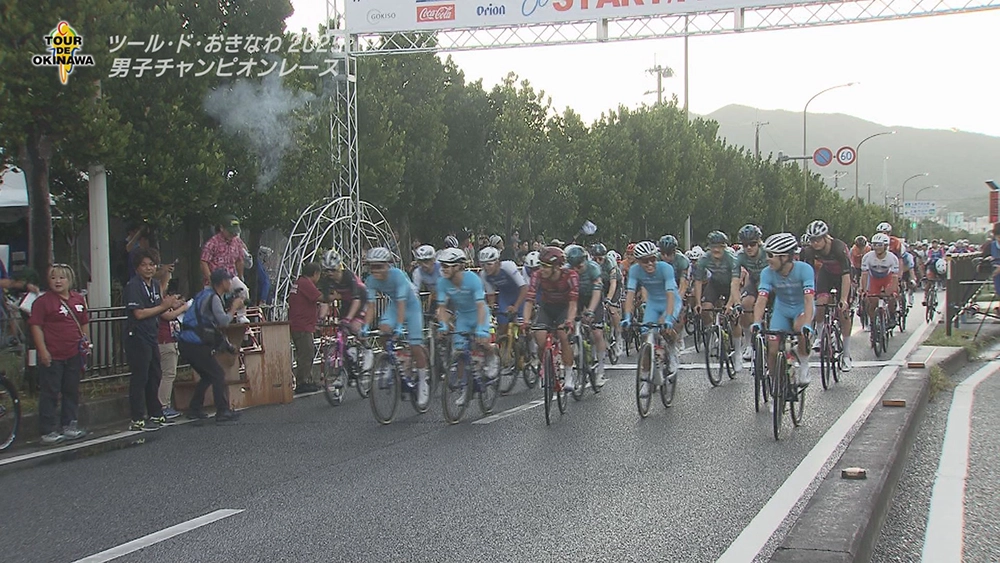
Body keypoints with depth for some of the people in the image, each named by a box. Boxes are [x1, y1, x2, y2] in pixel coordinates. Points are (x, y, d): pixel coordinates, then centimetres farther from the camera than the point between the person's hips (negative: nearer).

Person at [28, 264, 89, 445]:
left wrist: (87, 344, 13)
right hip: (52, 356, -6)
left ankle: (69, 425, 25)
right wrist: (43, 350, -17)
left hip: (74, 355, 6)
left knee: (72, 392, 13)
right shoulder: (43, 301, -8)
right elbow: (36, 326, -11)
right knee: (49, 394, -2)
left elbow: (84, 324, 19)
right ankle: (48, 431, 2)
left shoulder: (78, 299, 9)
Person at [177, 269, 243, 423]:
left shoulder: (206, 294, 20)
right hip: (196, 344, -10)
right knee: (218, 374, -5)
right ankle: (223, 412, -9)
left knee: (207, 375, 21)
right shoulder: (213, 298, -11)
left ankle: (194, 410, 22)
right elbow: (224, 321, -18)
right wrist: (234, 307, -4)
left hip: (185, 343, 10)